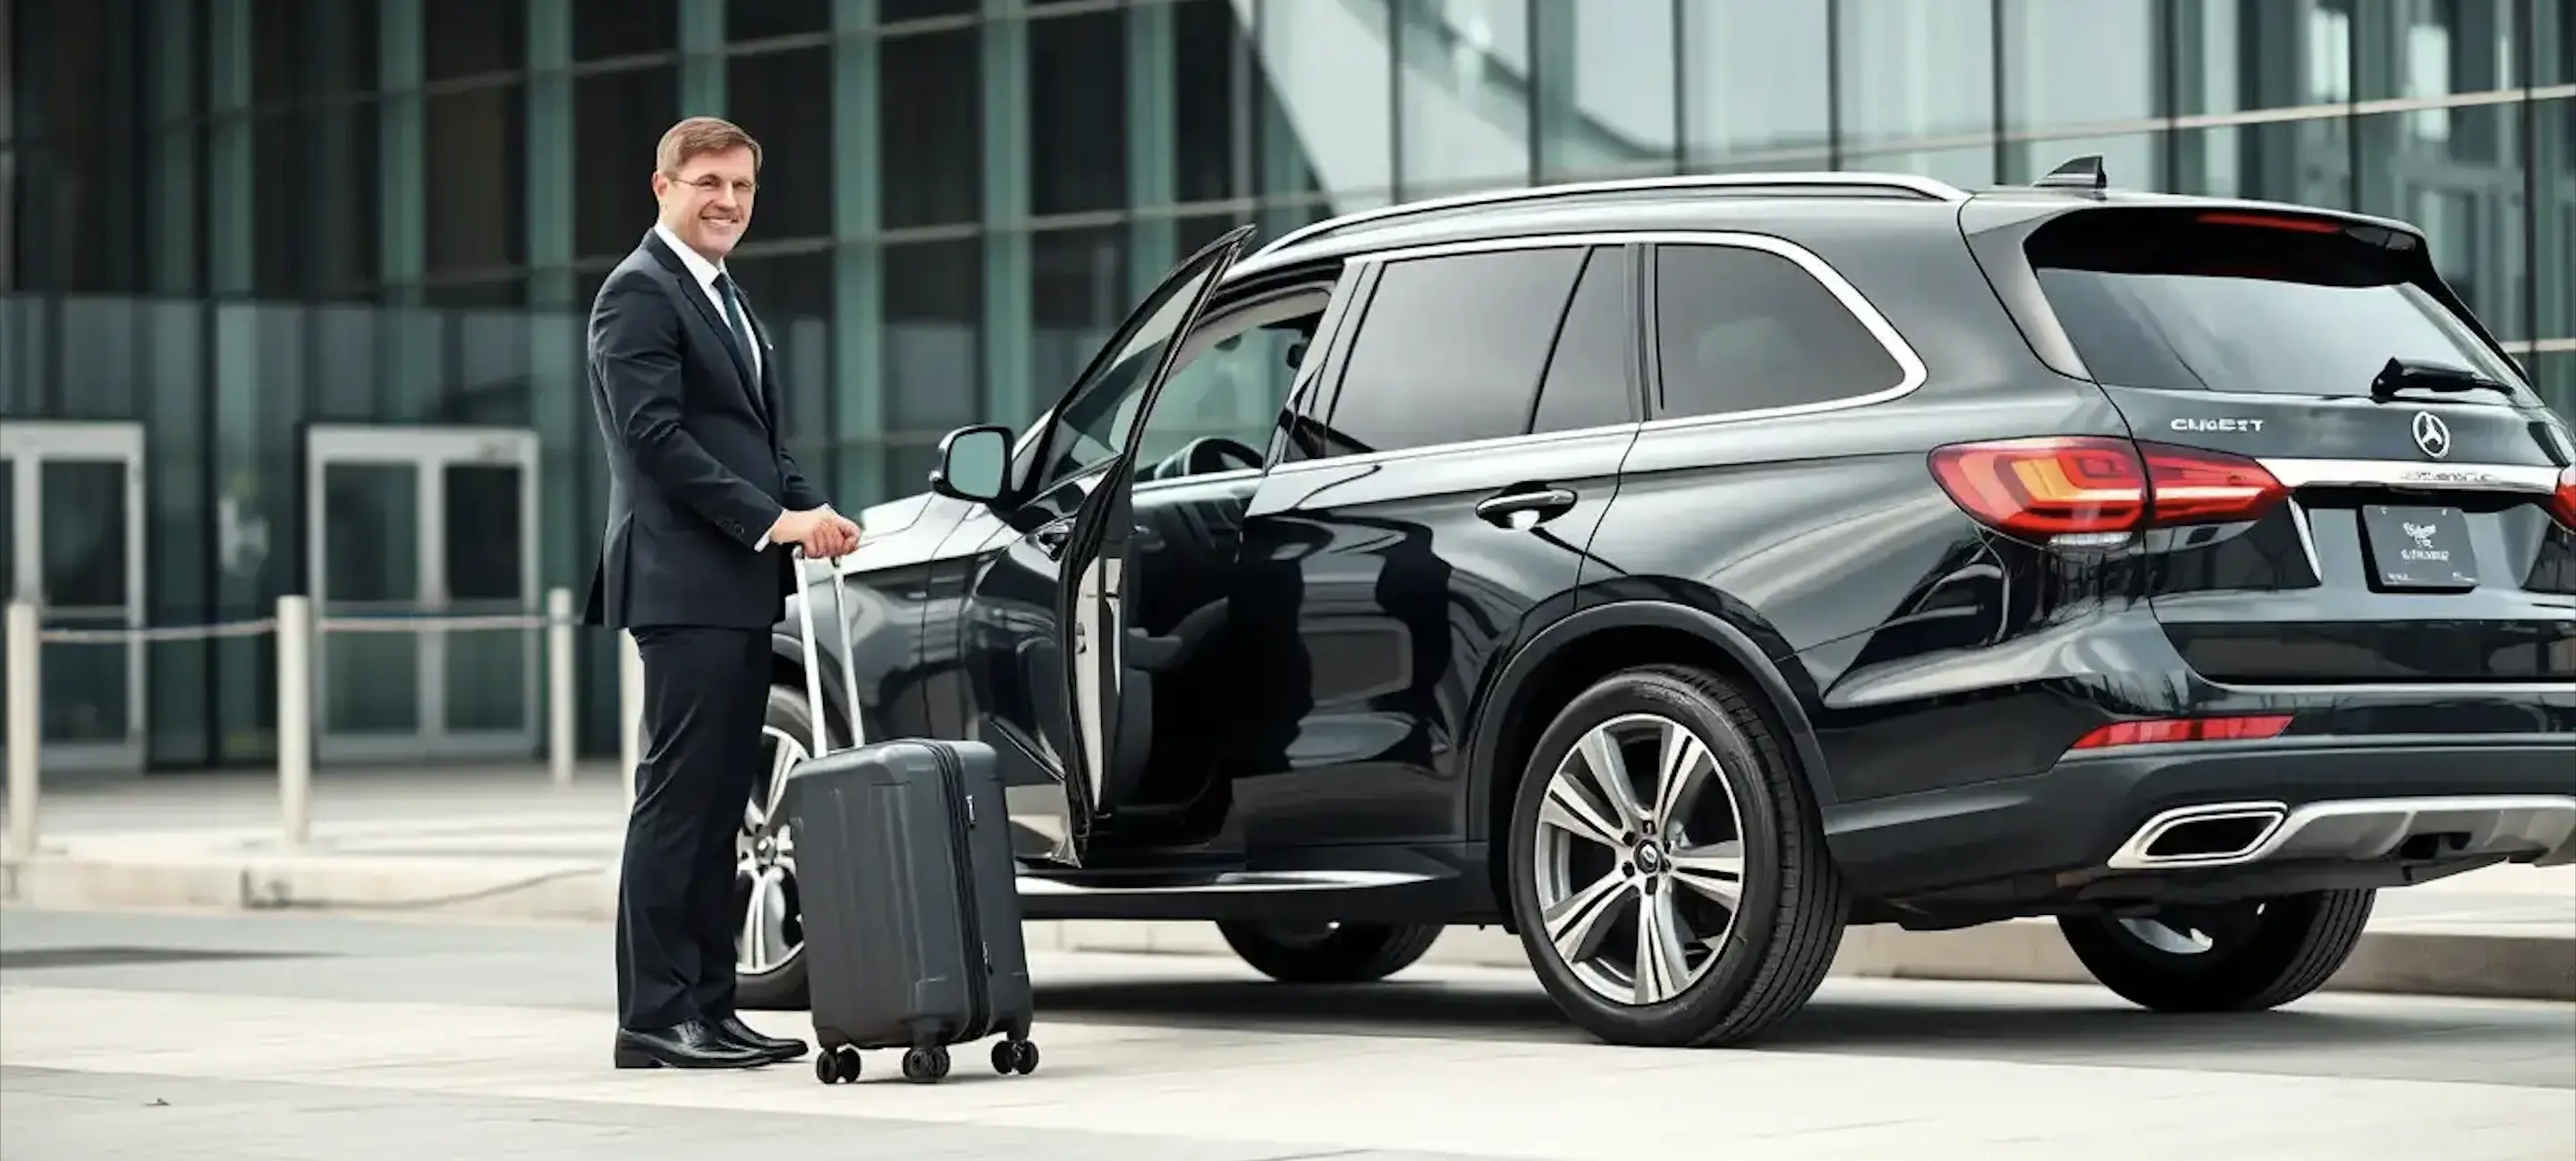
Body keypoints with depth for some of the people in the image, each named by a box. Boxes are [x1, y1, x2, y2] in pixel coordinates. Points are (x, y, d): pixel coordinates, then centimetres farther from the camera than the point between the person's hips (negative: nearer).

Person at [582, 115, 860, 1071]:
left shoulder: (726, 301, 22)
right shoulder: (640, 292, -7)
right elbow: (655, 434, -17)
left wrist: (813, 510, 4)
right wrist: (772, 520, -19)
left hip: (742, 590, 9)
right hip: (684, 585, -9)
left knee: (717, 808, 9)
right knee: (677, 802, -9)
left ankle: (709, 1008, 12)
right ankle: (653, 1019, -7)